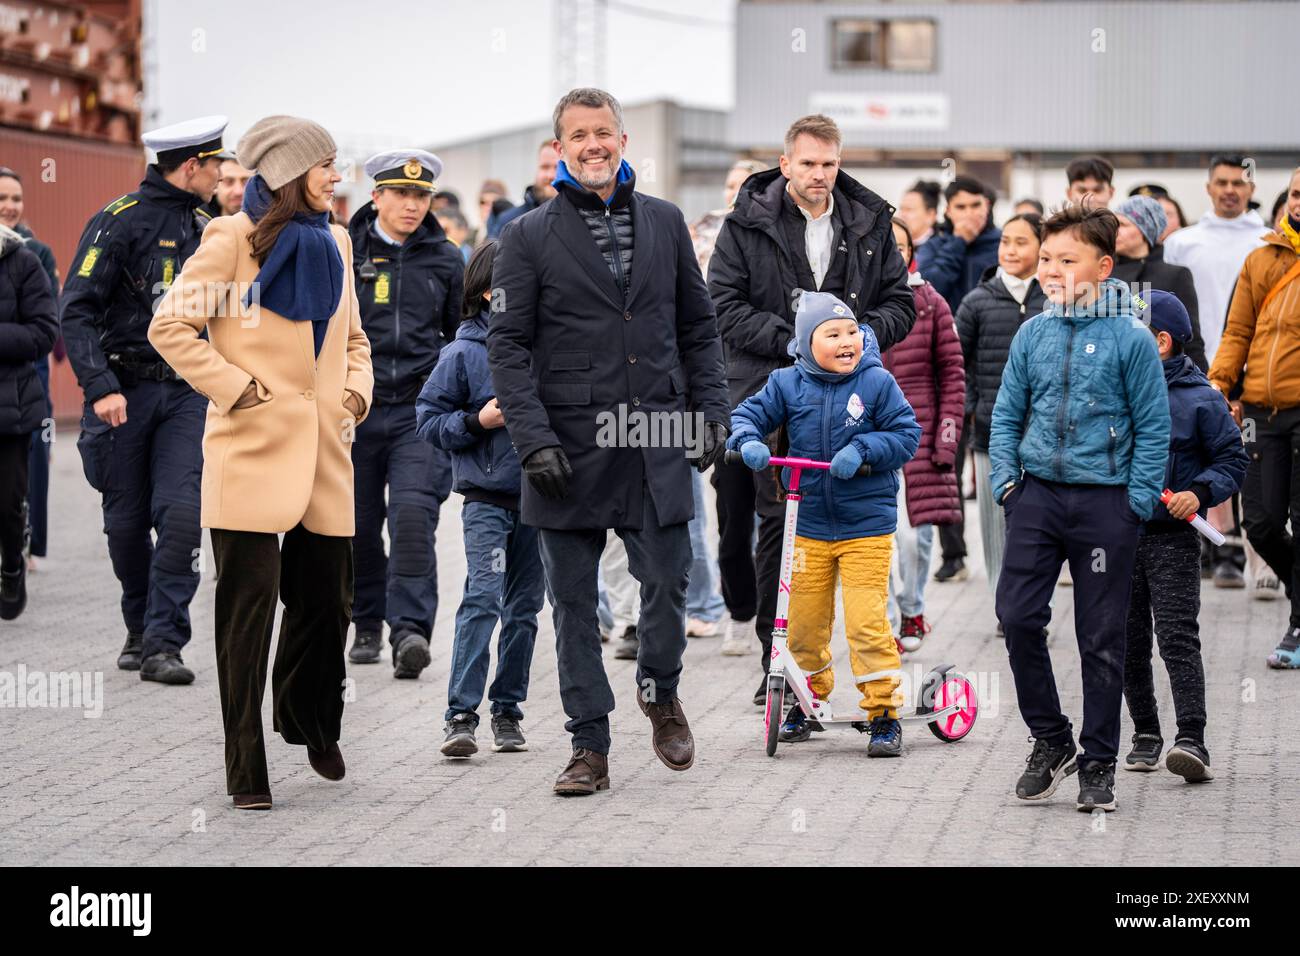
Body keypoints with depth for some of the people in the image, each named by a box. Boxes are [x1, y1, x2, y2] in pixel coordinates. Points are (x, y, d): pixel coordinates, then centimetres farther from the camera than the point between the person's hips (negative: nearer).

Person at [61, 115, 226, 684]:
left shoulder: (204, 227, 12)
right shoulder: (120, 221, -7)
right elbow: (77, 309, -12)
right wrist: (100, 386, -21)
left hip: (186, 394, 4)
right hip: (125, 390, -4)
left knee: (182, 513, -12)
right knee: (127, 520, 6)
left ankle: (163, 644, -11)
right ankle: (141, 628, 26)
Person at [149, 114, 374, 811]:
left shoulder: (334, 244, 16)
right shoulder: (234, 240, -4)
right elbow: (170, 326, -6)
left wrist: (357, 388, 9)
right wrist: (233, 388, -11)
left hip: (323, 448, 6)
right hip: (255, 447, -6)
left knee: (327, 598, 10)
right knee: (250, 604, -5)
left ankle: (312, 727, 35)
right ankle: (246, 771, 0)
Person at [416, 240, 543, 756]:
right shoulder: (463, 352, -3)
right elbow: (428, 419, -1)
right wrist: (477, 421, -14)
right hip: (486, 498, -4)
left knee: (524, 607, 9)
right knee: (483, 599, -14)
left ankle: (508, 712, 19)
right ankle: (461, 714, -13)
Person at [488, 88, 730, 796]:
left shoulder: (664, 223, 11)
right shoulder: (528, 237, 3)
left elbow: (698, 327, 15)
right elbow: (508, 347, -2)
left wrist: (711, 413, 5)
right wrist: (533, 440, -11)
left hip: (658, 444, 2)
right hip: (570, 446, -1)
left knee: (668, 585, -2)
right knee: (574, 603, 3)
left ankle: (660, 690, 27)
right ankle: (590, 745, 12)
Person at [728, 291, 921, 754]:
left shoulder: (877, 382, -7)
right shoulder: (788, 384, -2)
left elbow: (907, 434, -6)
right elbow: (749, 413, 4)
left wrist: (863, 451, -20)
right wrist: (748, 441, -18)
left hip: (866, 527, -3)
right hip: (809, 527, 3)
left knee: (866, 621, -9)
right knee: (804, 622, 10)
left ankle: (883, 713, 3)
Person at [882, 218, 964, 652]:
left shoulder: (930, 304, 5)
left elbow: (952, 372, 6)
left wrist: (948, 434, -1)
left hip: (918, 436, 0)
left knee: (915, 533, -3)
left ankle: (912, 611, 21)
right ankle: (887, 624, 10)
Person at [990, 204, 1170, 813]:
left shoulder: (1130, 340, -5)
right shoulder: (1032, 335, 6)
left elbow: (1153, 427, -3)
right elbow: (1007, 414, 14)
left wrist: (1138, 502, -7)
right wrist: (1006, 479, 3)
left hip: (1105, 503, -3)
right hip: (1037, 494, 3)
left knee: (1101, 637, 4)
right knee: (1017, 616, -5)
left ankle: (1098, 763, 16)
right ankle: (1050, 740, 14)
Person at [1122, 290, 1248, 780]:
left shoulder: (1199, 399, -5)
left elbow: (1233, 460, 0)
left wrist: (1199, 493, -15)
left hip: (1173, 538, -5)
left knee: (1178, 638, -13)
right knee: (1128, 643, 8)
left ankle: (1192, 740, -17)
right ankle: (1145, 735, 20)